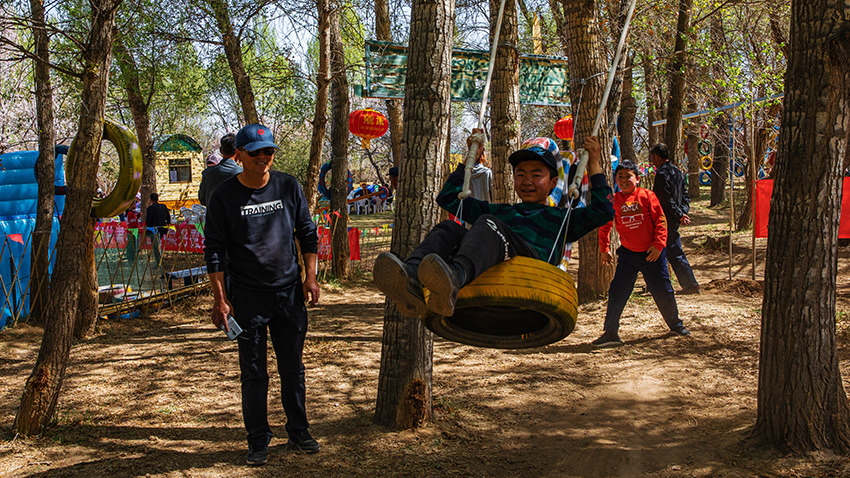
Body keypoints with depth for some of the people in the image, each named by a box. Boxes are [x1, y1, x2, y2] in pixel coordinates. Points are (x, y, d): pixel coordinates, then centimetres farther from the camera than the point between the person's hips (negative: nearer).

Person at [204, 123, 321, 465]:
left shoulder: (288, 186, 3)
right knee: (254, 373, 3)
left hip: (289, 292, 2)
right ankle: (258, 441, 15)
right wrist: (220, 297, -7)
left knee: (293, 367, 11)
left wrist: (310, 277, 4)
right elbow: (214, 249, -2)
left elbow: (307, 233, 11)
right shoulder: (224, 196, -4)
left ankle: (298, 433, 24)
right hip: (247, 295, -2)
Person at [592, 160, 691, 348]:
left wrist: (658, 244, -11)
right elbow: (605, 227, 11)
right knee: (617, 292, -6)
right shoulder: (613, 201, 1)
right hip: (627, 254, 1)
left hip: (651, 253, -1)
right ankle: (610, 333, 0)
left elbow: (660, 220, -5)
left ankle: (676, 324, 33)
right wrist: (605, 249, 9)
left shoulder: (646, 196, -6)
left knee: (662, 290, 9)